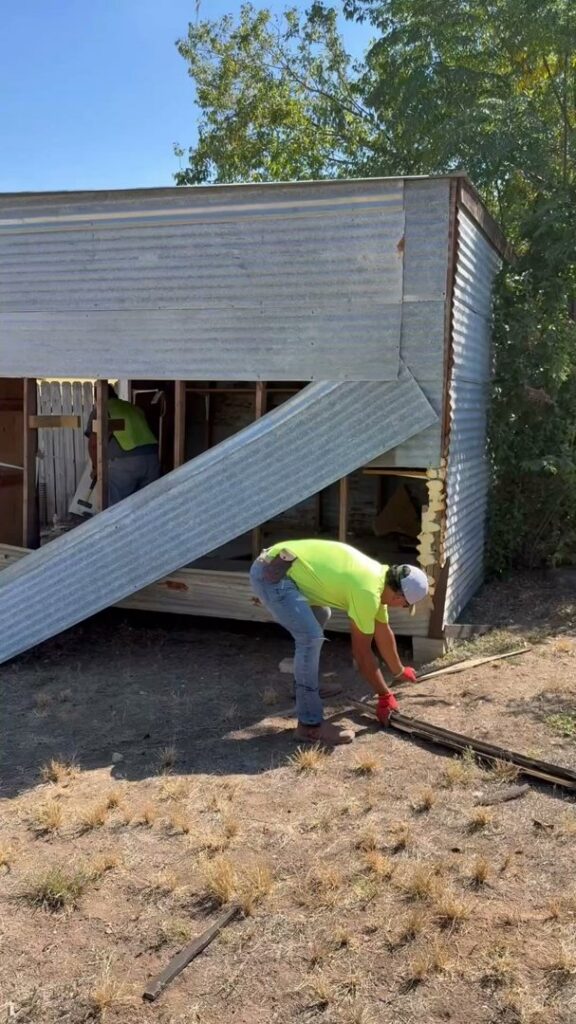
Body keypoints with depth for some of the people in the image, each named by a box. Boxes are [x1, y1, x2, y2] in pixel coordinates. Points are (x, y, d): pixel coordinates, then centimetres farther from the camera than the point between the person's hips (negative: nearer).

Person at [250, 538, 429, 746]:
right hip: (271, 574, -11)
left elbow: (383, 632, 28)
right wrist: (385, 695, 3)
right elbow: (362, 652, -8)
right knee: (311, 636, -21)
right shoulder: (368, 593, -17)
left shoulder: (379, 577, 12)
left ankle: (304, 685, 37)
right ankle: (310, 725, -13)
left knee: (320, 615, 30)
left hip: (279, 566, 11)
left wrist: (399, 671, 40)